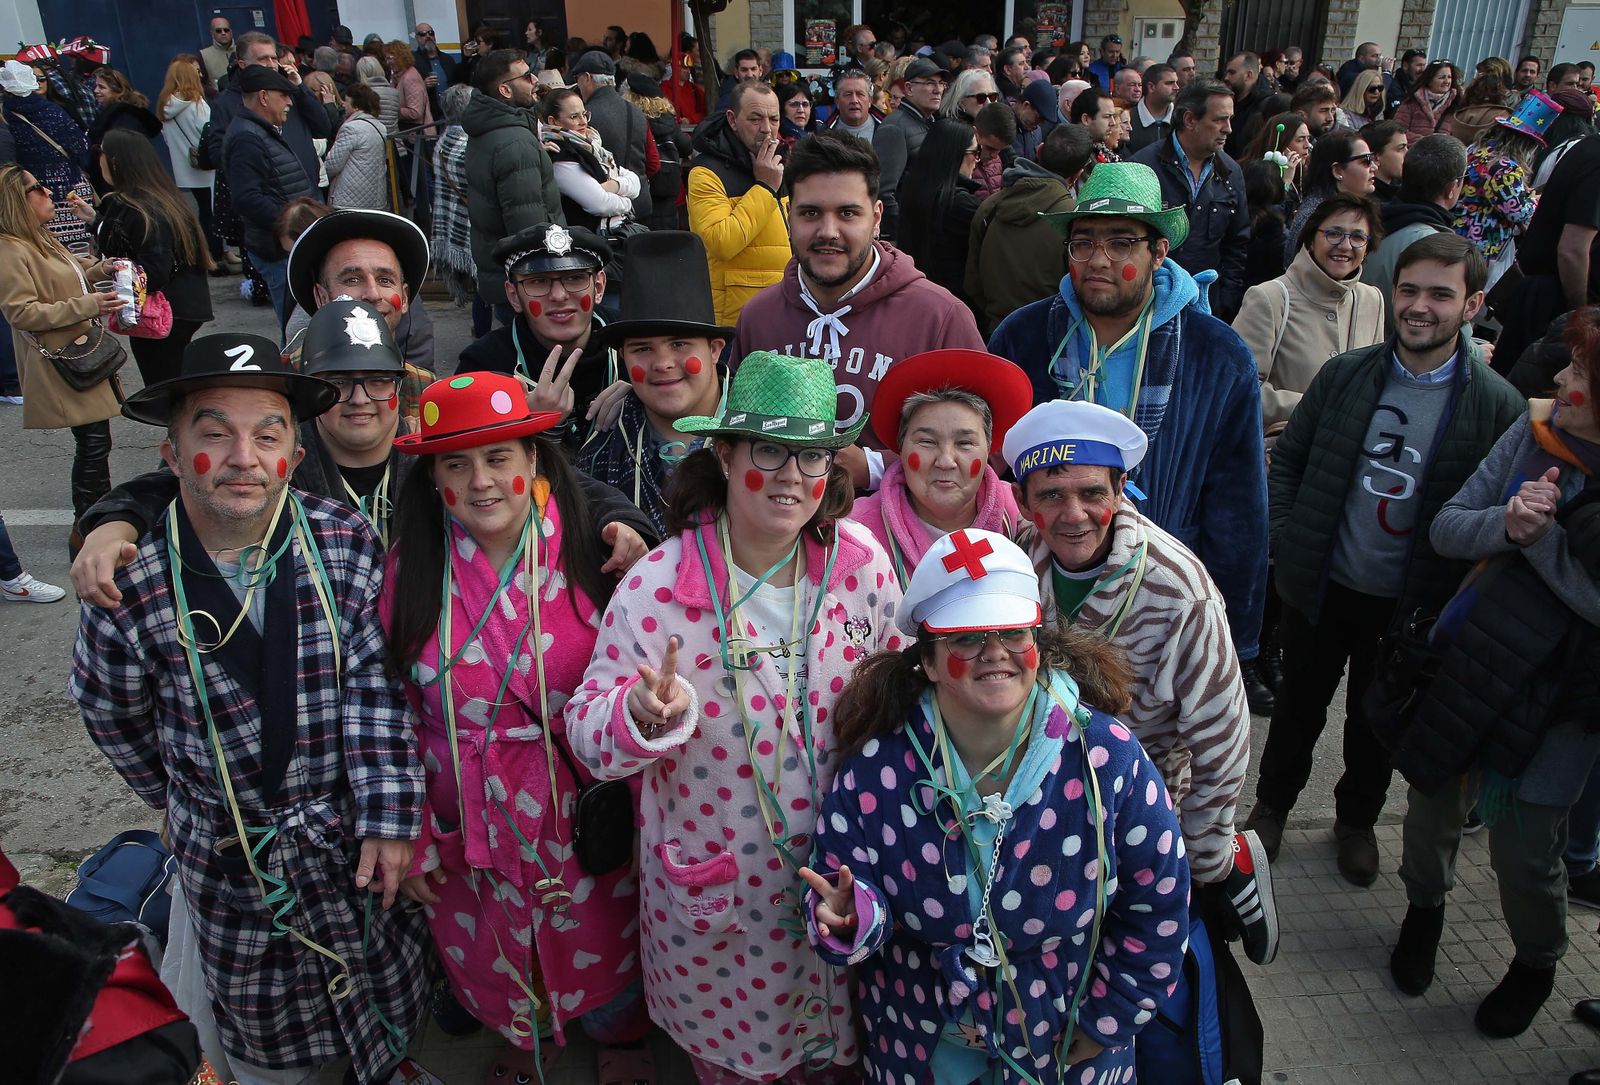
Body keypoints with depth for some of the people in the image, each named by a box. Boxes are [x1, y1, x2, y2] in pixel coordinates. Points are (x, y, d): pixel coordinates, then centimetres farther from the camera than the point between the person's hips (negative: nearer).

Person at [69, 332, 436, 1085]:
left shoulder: (348, 545, -14)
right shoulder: (133, 587, -17)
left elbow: (373, 685, -14)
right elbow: (115, 722, 1)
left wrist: (388, 818, -18)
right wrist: (187, 800, 14)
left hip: (358, 838, 1)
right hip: (229, 858, -1)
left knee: (385, 1002, 22)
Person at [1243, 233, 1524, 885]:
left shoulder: (1496, 405, -9)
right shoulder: (1345, 374, -5)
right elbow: (1288, 459, 2)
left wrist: (1459, 603, -10)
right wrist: (1284, 543, -6)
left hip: (1411, 604, -1)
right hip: (1320, 586, 1)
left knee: (1376, 720, 19)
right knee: (1298, 706, 18)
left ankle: (1357, 820, 44)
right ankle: (1272, 805, 41)